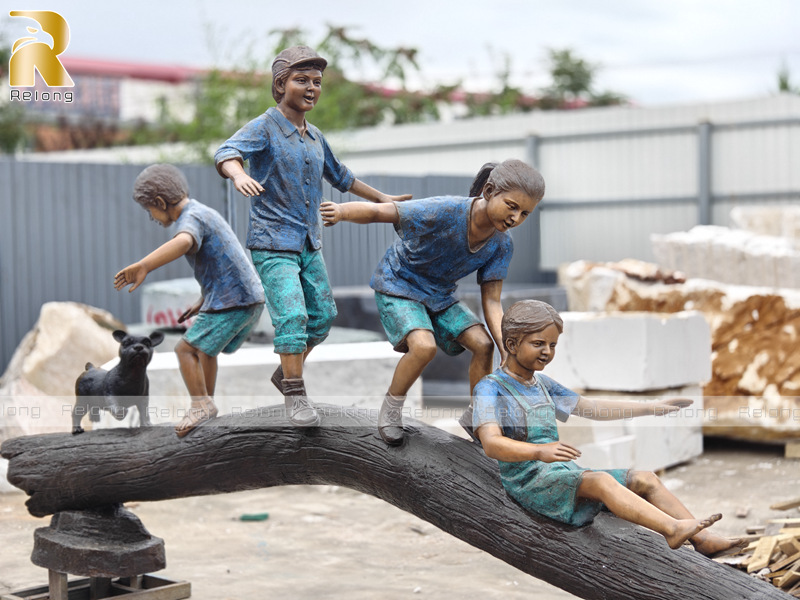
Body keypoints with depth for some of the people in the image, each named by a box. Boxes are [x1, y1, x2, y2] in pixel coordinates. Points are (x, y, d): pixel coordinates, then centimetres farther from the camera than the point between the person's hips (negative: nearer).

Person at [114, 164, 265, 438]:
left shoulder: (191, 219, -12)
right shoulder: (205, 214, 19)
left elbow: (182, 242, -38)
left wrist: (143, 267, -50)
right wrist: (202, 302, 30)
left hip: (230, 302, -10)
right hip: (252, 299, 10)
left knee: (185, 349, -3)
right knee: (203, 348, 24)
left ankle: (201, 405, 0)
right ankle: (206, 404, 31)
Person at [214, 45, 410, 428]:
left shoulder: (315, 137, 12)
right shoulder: (264, 128, -10)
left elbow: (339, 177, 28)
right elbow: (227, 152, -29)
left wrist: (382, 199, 36)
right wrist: (239, 175, -52)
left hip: (309, 245, 8)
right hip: (272, 244, -8)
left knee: (322, 316, 12)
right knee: (292, 315, -18)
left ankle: (285, 374, 32)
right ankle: (295, 395, -7)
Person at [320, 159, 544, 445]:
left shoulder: (501, 245, -16)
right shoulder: (444, 211, -34)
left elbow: (491, 303, -12)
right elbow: (377, 212, -31)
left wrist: (508, 354, -24)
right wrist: (340, 211, -49)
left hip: (439, 295, 6)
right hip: (396, 286, -6)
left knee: (483, 344, -8)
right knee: (424, 346, -27)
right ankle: (391, 409, -2)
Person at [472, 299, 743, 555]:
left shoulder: (541, 384, 18)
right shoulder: (491, 388, -9)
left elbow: (591, 407, 26)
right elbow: (491, 444, -25)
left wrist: (653, 408, 21)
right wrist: (540, 451, -43)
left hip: (563, 475, 9)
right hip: (529, 481, -9)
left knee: (645, 480, -1)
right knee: (601, 481, -33)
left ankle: (702, 538, -7)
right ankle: (672, 529, -44)